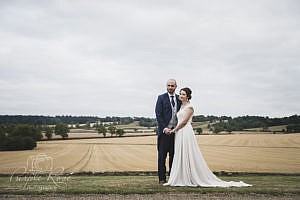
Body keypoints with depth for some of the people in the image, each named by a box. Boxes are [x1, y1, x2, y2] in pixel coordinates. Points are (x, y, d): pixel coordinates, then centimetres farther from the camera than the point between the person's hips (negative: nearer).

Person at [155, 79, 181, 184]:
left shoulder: (179, 99, 12)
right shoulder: (161, 98, 0)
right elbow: (158, 114, -6)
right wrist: (164, 128, -14)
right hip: (164, 131, -4)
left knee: (174, 155, 7)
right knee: (162, 155, -2)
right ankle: (162, 178, 3)